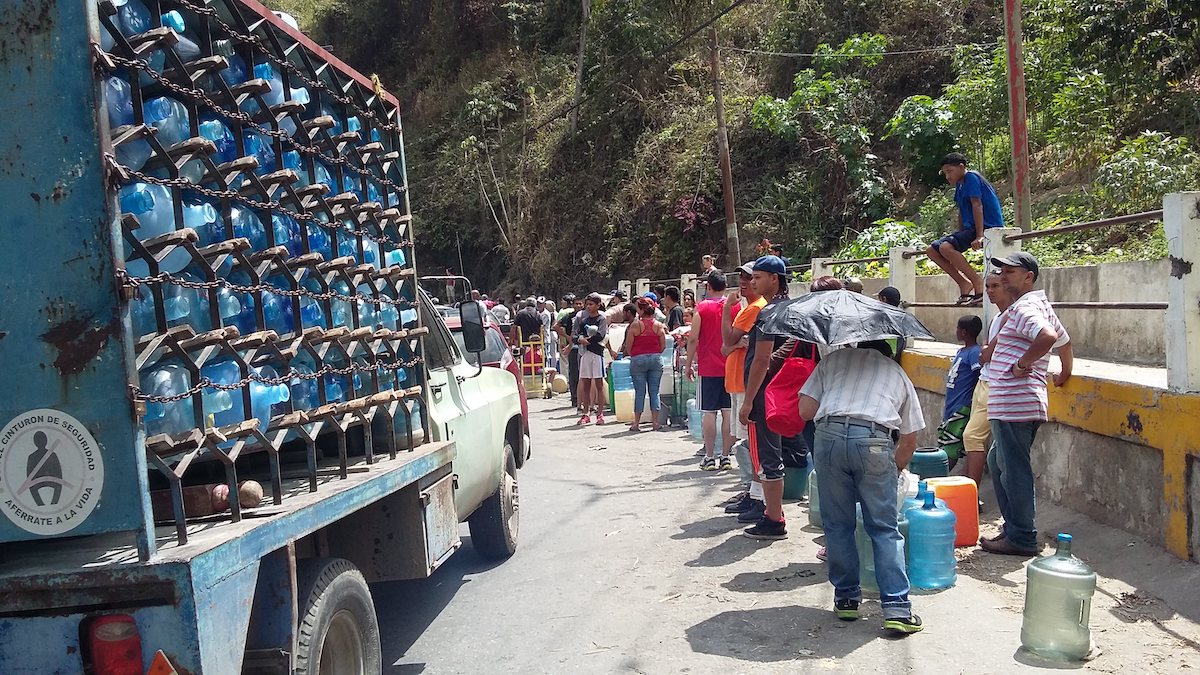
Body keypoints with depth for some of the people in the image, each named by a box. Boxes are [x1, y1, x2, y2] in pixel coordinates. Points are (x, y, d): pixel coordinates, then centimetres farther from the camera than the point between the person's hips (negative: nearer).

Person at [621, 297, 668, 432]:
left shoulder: (635, 325, -7)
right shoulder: (659, 325, 2)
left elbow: (627, 347, -5)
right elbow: (663, 346, 3)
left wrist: (632, 355, 13)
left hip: (638, 359, -2)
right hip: (656, 359, 3)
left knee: (639, 392, 2)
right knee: (654, 391, 7)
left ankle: (636, 423, 5)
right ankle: (655, 422, 7)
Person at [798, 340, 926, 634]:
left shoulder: (833, 358, 26)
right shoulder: (897, 373, 28)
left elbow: (805, 409, 15)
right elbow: (909, 439, 28)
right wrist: (893, 470, 43)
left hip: (829, 436, 0)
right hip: (874, 441, 0)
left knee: (837, 524, 13)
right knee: (885, 529, 8)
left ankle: (846, 598, 21)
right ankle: (897, 608, 5)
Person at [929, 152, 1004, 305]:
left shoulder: (971, 178, -10)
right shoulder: (960, 185, 17)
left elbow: (977, 205, -20)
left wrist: (979, 236, -28)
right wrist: (960, 236, 17)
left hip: (987, 227, -10)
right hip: (970, 228, 10)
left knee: (946, 247, -30)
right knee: (932, 250, 4)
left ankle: (978, 283, -23)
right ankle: (964, 283, 3)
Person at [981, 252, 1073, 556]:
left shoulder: (1024, 309, -14)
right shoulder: (1042, 305, 19)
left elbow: (1048, 336, -33)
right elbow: (1064, 341, 31)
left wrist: (1022, 364, -20)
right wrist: (1064, 374, 44)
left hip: (1013, 403, -11)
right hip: (1025, 403, 11)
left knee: (1014, 469, -3)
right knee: (998, 462, 19)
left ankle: (1022, 538, 4)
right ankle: (1012, 527, 26)